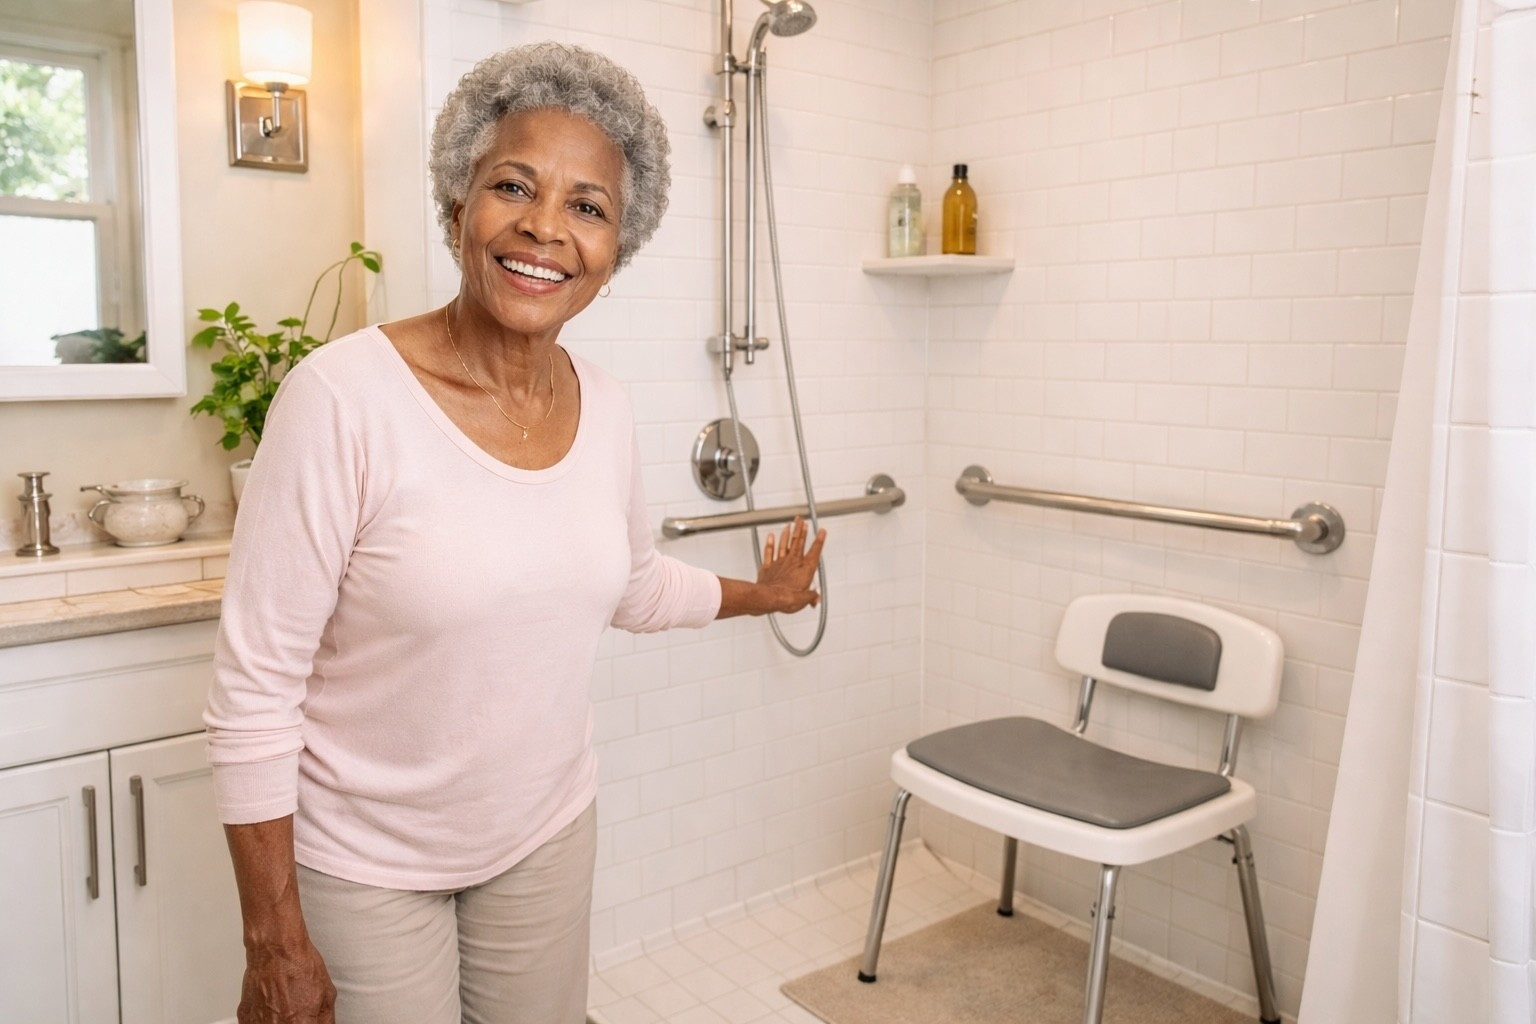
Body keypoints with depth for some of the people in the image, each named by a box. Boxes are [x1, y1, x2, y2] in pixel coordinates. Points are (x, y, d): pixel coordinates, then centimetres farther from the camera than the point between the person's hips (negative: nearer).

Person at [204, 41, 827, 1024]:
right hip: (365, 860, -4)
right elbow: (255, 691, -18)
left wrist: (761, 593, 23)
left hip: (549, 834, 5)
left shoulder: (606, 410, -7)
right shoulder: (343, 398, -23)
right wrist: (274, 943, -14)